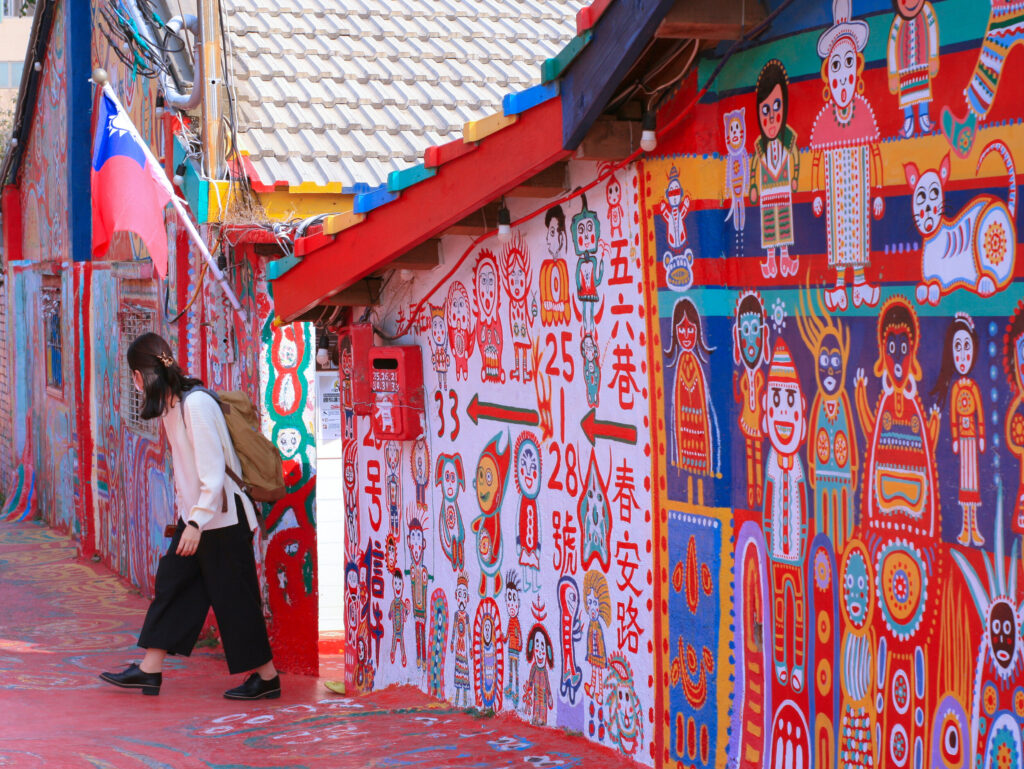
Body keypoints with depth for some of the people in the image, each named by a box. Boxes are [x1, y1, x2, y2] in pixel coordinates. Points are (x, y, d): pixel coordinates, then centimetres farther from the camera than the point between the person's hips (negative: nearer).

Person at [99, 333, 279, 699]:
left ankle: (266, 677, 9)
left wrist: (197, 522, -26)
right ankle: (149, 670, 16)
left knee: (234, 597, -1)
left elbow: (213, 472, -24)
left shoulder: (197, 404, -21)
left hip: (221, 516, -9)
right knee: (171, 585, 10)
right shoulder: (171, 404, 7)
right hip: (195, 514, 9)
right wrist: (187, 515, 18)